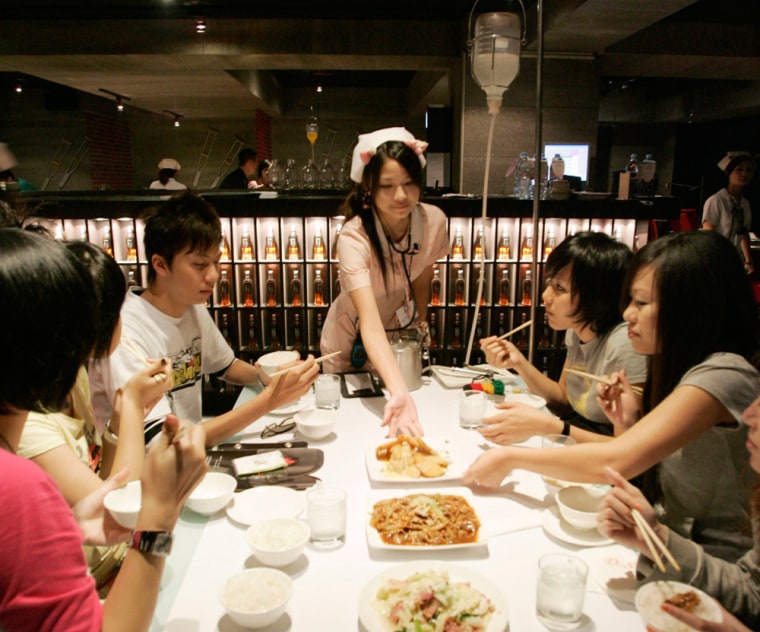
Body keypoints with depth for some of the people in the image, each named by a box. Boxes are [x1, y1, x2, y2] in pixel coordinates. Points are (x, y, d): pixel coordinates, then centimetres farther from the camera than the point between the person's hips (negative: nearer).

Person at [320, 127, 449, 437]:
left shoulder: (434, 220, -22)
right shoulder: (354, 237, -36)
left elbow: (421, 283, -3)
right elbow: (370, 324, -46)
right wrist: (398, 392, -58)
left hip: (402, 334, 4)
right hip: (352, 344, -3)